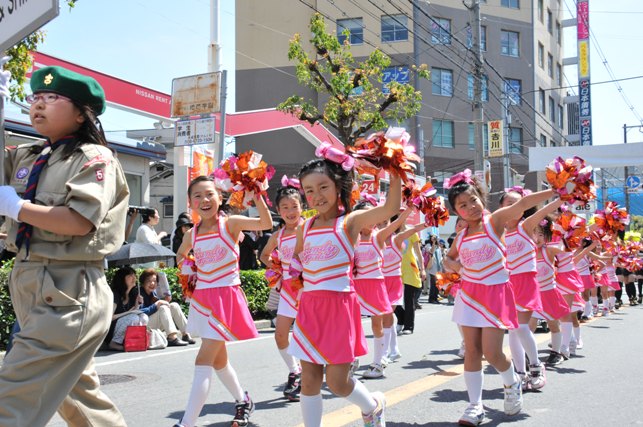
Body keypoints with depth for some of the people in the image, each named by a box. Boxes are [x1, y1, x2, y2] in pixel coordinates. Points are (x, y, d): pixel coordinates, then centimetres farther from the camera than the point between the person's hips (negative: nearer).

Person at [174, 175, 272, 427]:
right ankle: (243, 401, 42)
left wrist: (257, 197, -35)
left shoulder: (230, 223, -9)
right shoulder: (192, 234, 5)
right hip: (202, 299, 7)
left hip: (226, 296, -6)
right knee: (218, 359, 19)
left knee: (203, 361, -12)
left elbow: (266, 223, -24)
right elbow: (181, 255, 26)